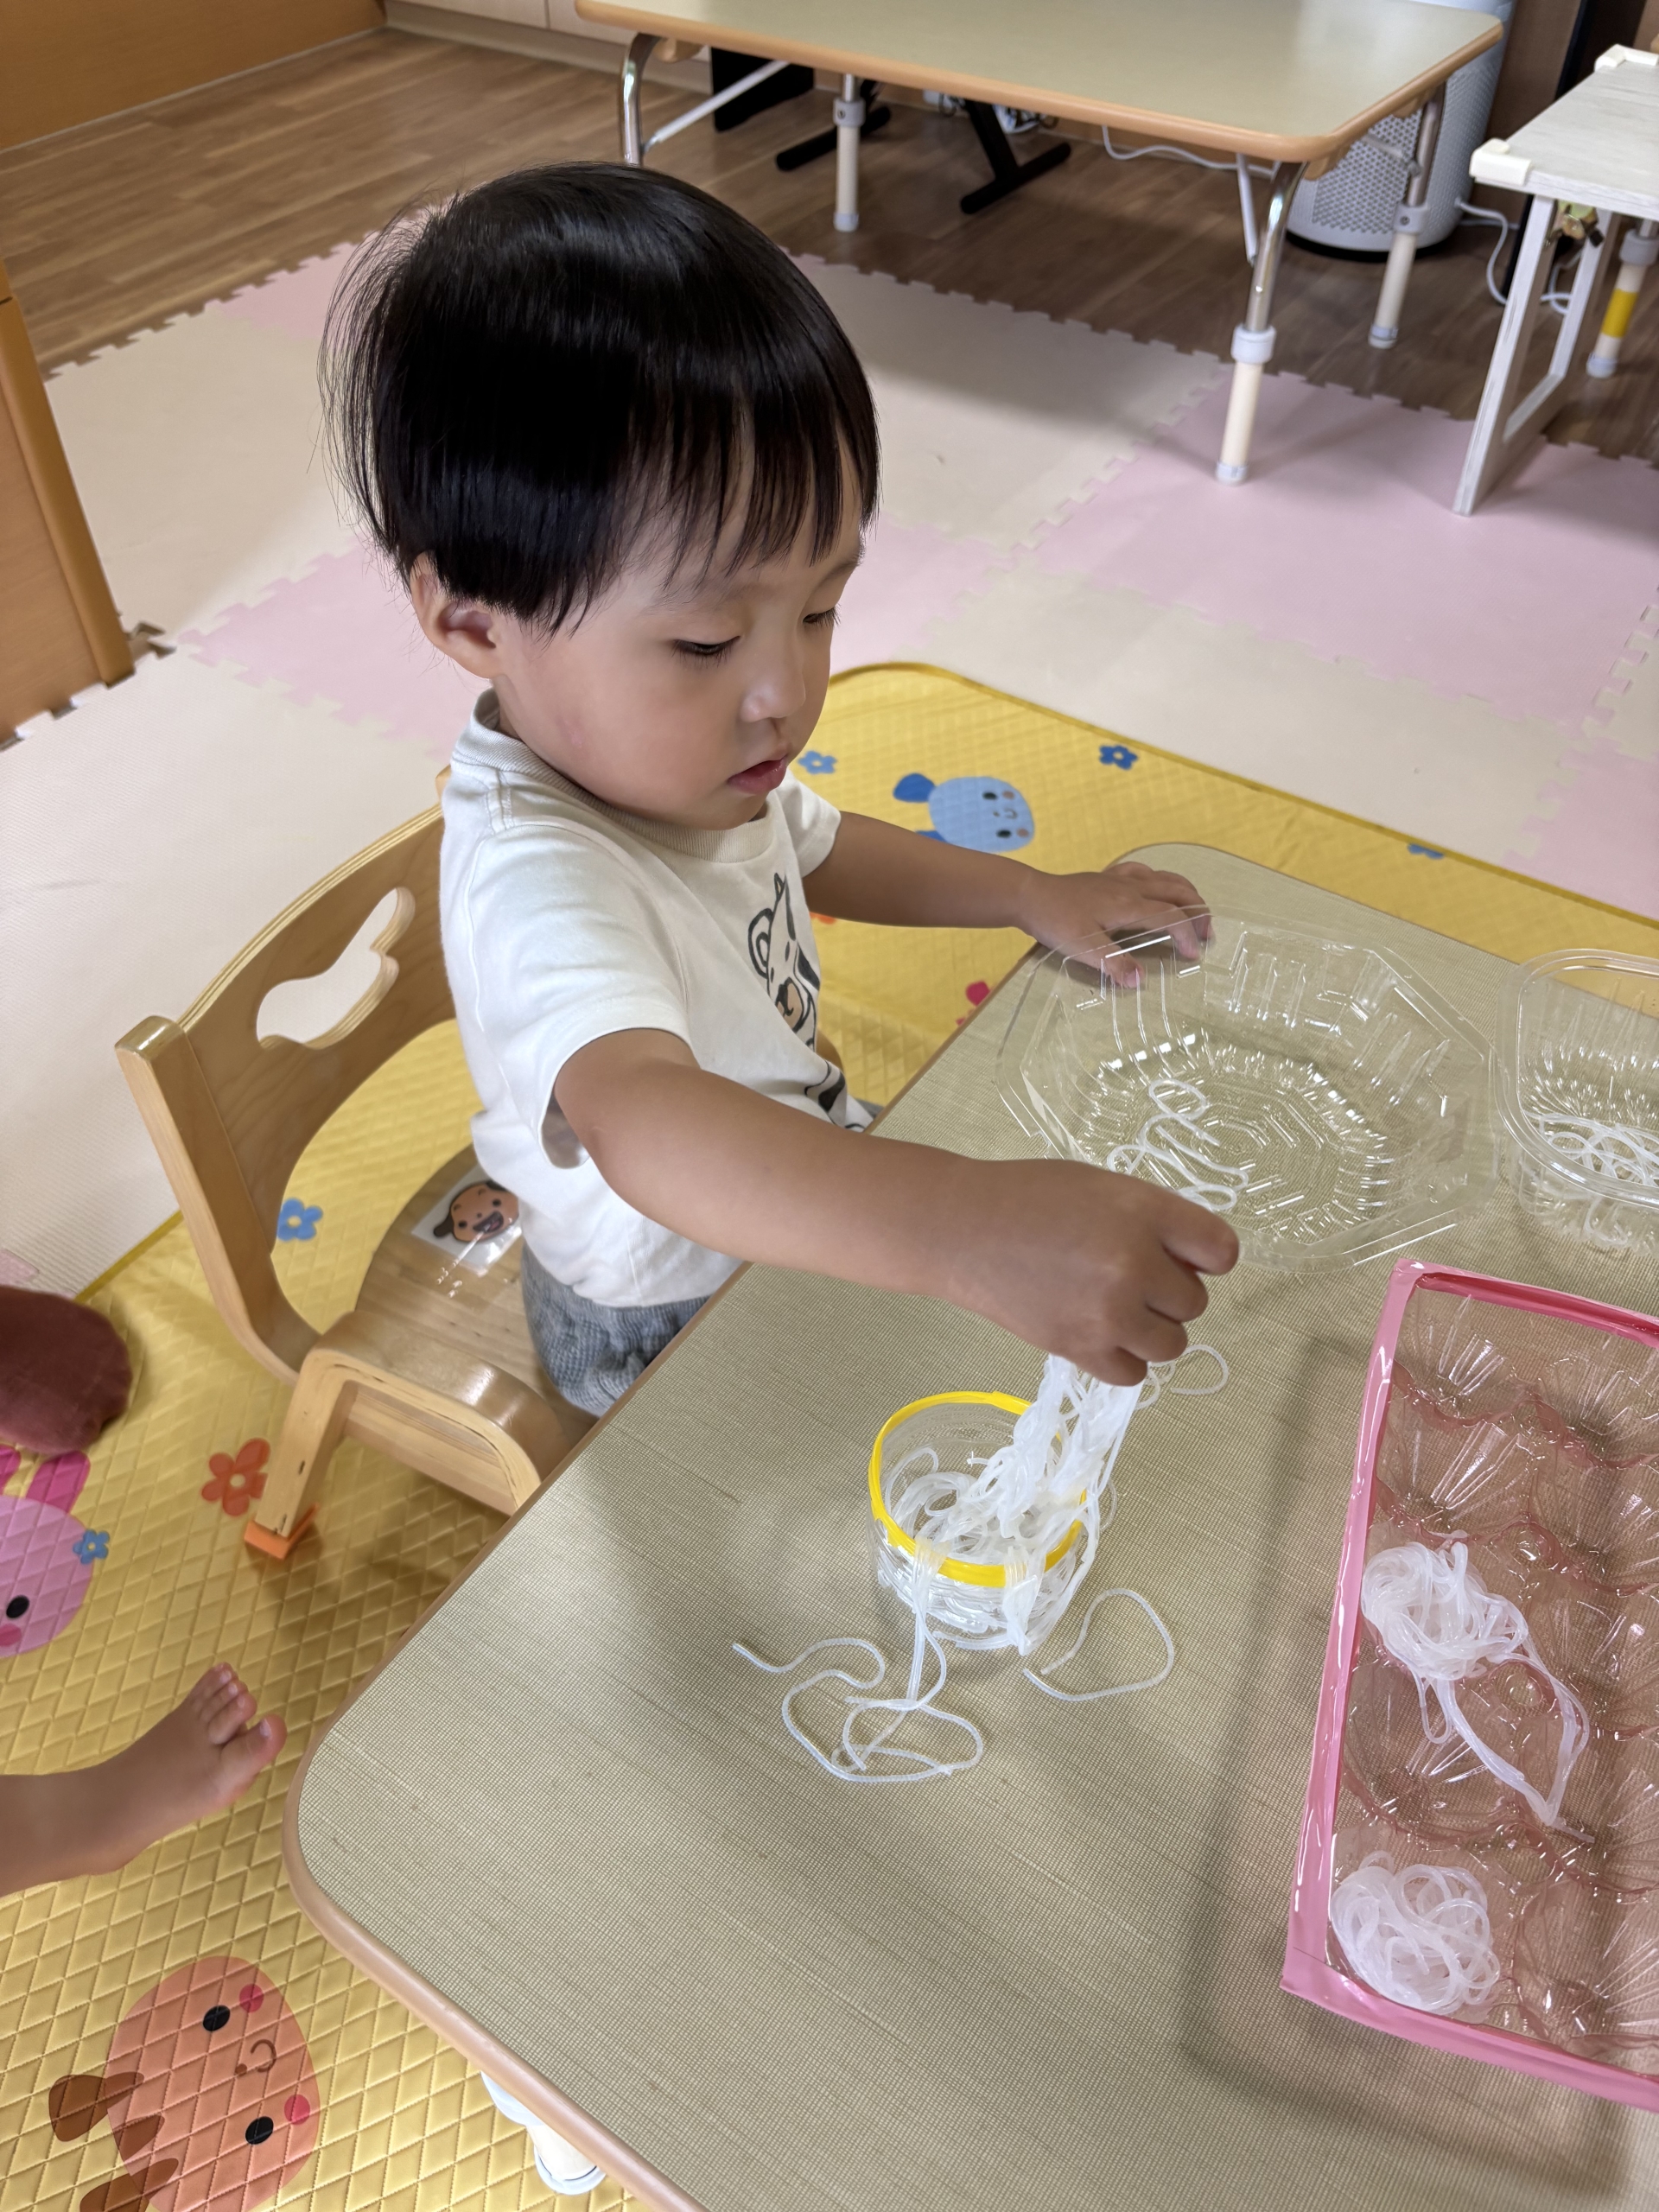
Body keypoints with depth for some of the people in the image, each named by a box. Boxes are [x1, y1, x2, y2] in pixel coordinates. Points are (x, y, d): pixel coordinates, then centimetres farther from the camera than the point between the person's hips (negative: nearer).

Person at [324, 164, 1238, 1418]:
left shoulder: (674, 751, -12)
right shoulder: (541, 881, -41)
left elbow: (819, 850, 10)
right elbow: (646, 1122, -60)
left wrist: (1038, 897, 0)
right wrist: (964, 1229, -75)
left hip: (804, 1187, 8)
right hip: (670, 1333, -7)